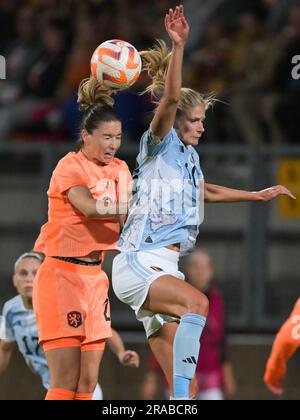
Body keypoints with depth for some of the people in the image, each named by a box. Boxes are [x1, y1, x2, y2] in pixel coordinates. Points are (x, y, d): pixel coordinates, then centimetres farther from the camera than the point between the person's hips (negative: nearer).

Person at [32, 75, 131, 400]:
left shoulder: (119, 170, 12)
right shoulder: (71, 166, -9)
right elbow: (89, 206, -27)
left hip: (95, 276, 7)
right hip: (61, 273, -7)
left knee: (88, 382, 3)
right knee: (66, 381, -12)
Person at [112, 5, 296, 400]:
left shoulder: (189, 155, 18)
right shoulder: (159, 145, -4)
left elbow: (207, 191, 39)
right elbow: (170, 100, -23)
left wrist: (259, 195, 46)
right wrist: (178, 47, -32)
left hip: (163, 269, 9)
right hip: (138, 264, -9)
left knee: (176, 378, -1)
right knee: (197, 302, -34)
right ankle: (183, 397, -38)